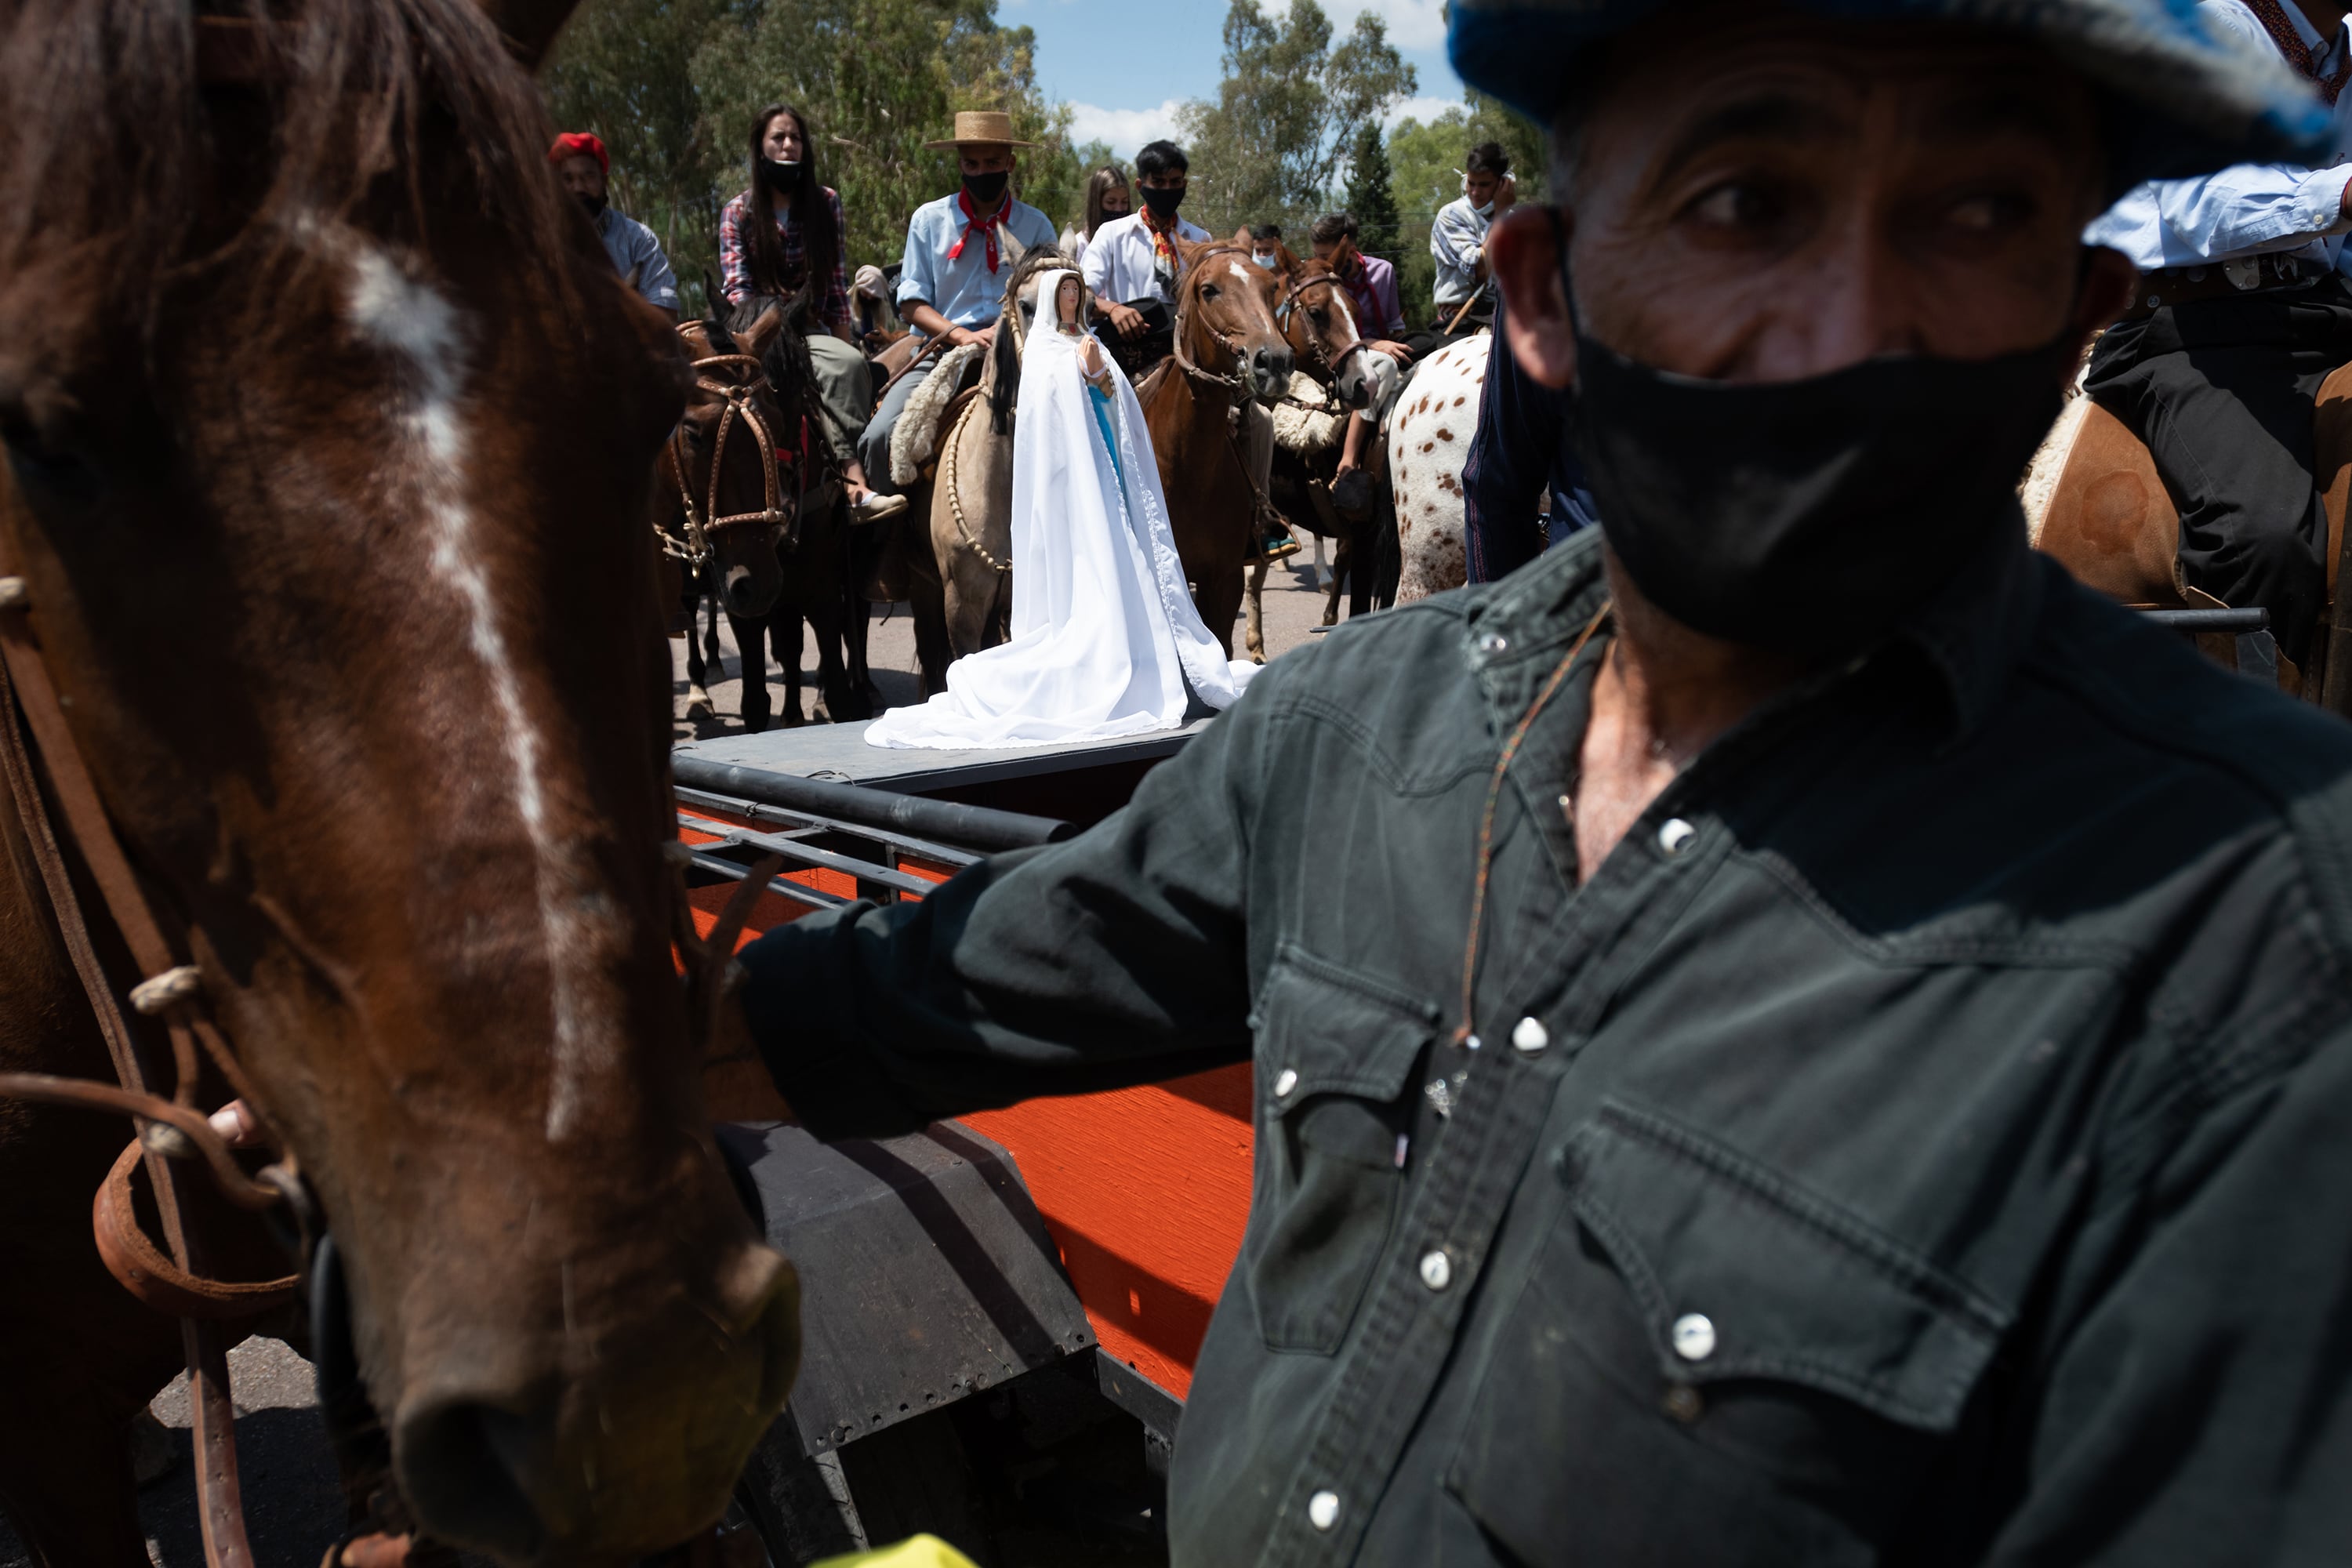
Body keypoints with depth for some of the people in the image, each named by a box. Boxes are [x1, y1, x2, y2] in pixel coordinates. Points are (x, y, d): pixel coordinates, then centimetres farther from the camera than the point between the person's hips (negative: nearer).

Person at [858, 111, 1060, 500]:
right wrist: (962, 335, -14)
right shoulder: (929, 219, 9)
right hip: (942, 352, 0)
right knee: (881, 435, -23)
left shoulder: (1036, 226, 10)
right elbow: (912, 302, 4)